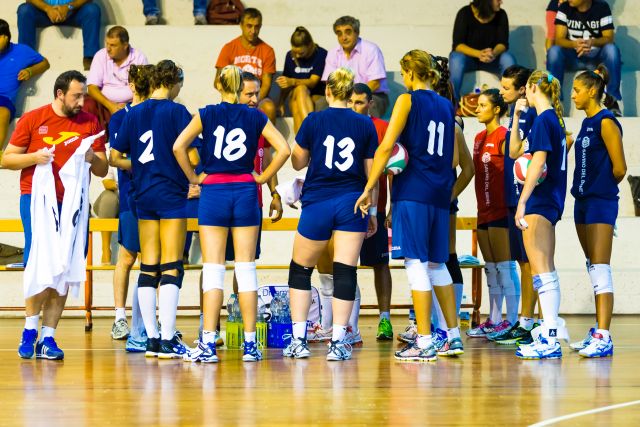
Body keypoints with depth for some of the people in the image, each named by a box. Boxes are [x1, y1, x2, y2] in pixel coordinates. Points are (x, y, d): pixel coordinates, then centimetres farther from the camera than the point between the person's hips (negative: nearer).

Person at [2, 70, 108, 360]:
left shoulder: (90, 123, 10)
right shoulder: (33, 119, 3)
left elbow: (103, 170, 13)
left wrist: (92, 158, -10)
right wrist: (34, 157, -13)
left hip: (72, 203, 3)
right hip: (37, 199, -3)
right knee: (40, 265, -12)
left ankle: (47, 337, 4)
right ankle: (30, 331, -2)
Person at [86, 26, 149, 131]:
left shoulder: (139, 58, -1)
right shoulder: (100, 56, 3)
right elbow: (92, 87, -3)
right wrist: (110, 105, -19)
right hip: (104, 103, 1)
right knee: (87, 106, -29)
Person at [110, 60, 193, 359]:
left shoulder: (133, 114, 7)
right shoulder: (177, 111, -7)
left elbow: (115, 156, 7)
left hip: (143, 196, 5)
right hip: (172, 194, -5)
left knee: (148, 267, 8)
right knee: (172, 267, -4)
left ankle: (152, 339, 9)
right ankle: (167, 340, -8)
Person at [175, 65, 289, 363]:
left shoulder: (207, 115, 1)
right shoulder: (255, 117, 4)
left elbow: (178, 146, -11)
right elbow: (284, 149, -3)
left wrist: (193, 178, 0)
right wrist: (263, 178, 6)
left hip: (213, 191, -1)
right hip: (245, 191, 1)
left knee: (213, 269, -1)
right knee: (246, 268, 4)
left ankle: (208, 343, -7)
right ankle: (250, 344, 3)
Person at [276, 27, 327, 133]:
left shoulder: (321, 55, -6)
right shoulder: (290, 56, 7)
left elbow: (313, 82, -15)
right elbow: (286, 83, 13)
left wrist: (293, 82, -32)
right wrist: (281, 102, -1)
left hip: (317, 97, -2)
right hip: (296, 98, 2)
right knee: (301, 89, -34)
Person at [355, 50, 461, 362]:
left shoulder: (408, 100, -4)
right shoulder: (446, 106, 14)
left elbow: (386, 147, -11)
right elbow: (454, 158, 15)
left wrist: (368, 188, -10)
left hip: (412, 191, -6)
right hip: (440, 193, 6)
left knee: (416, 262, -7)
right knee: (436, 264, 15)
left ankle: (424, 343, -10)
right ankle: (454, 337, 16)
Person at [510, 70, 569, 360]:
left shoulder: (543, 120, -13)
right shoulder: (554, 119, 16)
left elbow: (538, 161, -22)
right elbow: (515, 152, 23)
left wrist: (522, 201, -25)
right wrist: (516, 118, 17)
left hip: (539, 202, -10)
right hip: (549, 202, 10)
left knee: (541, 270, -11)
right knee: (545, 269, 15)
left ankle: (550, 340, -15)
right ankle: (551, 329, 20)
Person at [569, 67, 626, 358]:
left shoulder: (606, 122, -12)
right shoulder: (586, 123, 14)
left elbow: (619, 168, -14)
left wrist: (602, 187, 1)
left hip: (600, 202, -10)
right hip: (583, 201, 10)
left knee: (600, 269, -13)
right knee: (593, 269, 13)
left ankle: (604, 338, -16)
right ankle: (598, 332, 18)